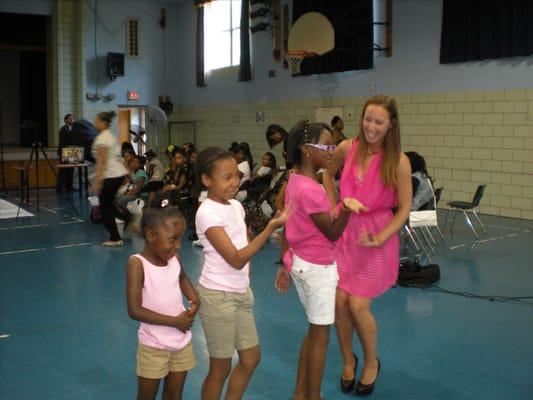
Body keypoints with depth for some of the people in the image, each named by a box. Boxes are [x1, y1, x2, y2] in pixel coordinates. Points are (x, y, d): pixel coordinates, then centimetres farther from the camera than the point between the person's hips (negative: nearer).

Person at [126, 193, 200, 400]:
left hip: (182, 342, 5)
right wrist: (175, 321, -21)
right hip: (154, 346, -5)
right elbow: (135, 310, -23)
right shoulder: (138, 263, -20)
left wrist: (195, 300, 0)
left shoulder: (173, 258, -3)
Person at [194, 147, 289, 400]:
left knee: (251, 358, 16)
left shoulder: (236, 206, 4)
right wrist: (271, 227, -30)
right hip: (218, 296, -8)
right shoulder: (207, 213, -20)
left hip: (241, 292, 8)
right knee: (221, 367, 5)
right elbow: (236, 259, -25)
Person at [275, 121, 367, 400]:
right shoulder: (311, 190, -25)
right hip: (318, 268, -9)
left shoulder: (294, 181, 3)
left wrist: (286, 264, 16)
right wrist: (345, 209, -39)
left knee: (314, 331, 20)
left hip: (300, 263, 9)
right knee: (321, 335, 6)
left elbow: (287, 226, 9)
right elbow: (332, 233, -21)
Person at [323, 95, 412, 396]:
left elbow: (404, 209, -9)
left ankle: (372, 362, 24)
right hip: (345, 232, 3)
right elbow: (328, 174, 17)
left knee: (358, 305, -5)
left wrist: (379, 238, -18)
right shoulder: (347, 148, -5)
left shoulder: (399, 161, -15)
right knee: (339, 301, 2)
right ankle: (348, 360, 28)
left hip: (377, 238, -3)